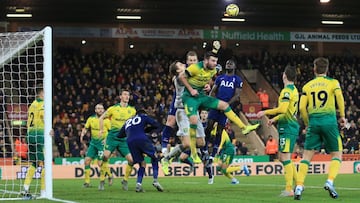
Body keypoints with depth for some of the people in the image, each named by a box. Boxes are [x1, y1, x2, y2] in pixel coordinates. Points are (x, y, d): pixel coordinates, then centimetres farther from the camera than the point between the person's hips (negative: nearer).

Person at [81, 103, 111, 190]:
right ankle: (87, 181, 5)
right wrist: (82, 135, -5)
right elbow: (85, 128, 14)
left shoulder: (106, 120, -7)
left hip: (102, 143, -4)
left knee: (100, 163, -11)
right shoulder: (91, 119, 4)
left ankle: (102, 181, 9)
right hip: (93, 143, 4)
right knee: (87, 160, -4)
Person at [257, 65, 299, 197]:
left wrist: (265, 112, -16)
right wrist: (275, 119, 29)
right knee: (283, 157, 15)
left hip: (287, 127, -10)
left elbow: (283, 109, -26)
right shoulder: (294, 90, 16)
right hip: (291, 126, 10)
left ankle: (289, 189, -11)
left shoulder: (286, 91, -14)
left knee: (285, 157, -10)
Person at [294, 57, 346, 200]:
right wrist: (342, 116, 0)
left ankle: (299, 186, -6)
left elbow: (302, 108, 5)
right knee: (336, 154, 7)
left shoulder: (307, 86, 11)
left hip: (313, 122, 2)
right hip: (329, 120, -2)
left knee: (307, 155, 5)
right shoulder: (333, 82, 5)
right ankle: (330, 181, -14)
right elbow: (339, 98, -11)